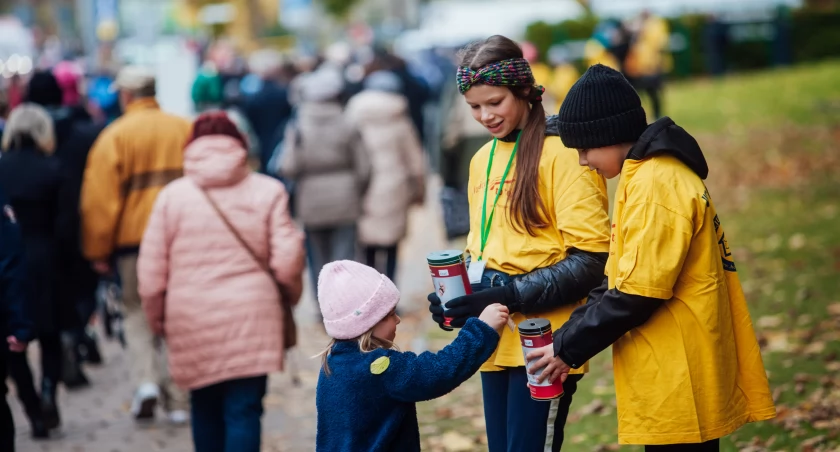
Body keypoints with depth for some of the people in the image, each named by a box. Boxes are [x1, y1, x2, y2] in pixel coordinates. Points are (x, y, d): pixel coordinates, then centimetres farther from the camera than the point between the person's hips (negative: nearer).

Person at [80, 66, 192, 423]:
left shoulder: (115, 136, -4)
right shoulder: (185, 130, 5)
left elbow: (100, 198, -5)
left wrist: (98, 250, 2)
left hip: (135, 237, -2)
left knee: (137, 311, 13)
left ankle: (146, 379, -8)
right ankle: (179, 399, 10)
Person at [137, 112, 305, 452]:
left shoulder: (172, 196, 2)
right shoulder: (267, 193, 1)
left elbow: (151, 271, 1)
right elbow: (287, 262, -4)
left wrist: (156, 318, 16)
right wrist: (290, 294, 17)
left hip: (191, 320, 1)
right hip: (251, 317, -1)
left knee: (205, 408, 16)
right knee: (243, 409, -3)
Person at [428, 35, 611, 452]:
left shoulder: (561, 153, -10)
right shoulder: (483, 159, 13)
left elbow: (591, 259, -13)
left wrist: (512, 296, -19)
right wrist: (457, 294, 3)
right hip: (497, 341, 7)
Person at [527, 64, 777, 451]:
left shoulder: (655, 184, -17)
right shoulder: (648, 175, 15)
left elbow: (637, 296, -19)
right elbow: (620, 282, 18)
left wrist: (569, 348, -10)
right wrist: (567, 337, 9)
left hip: (678, 380, -10)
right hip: (672, 375, 10)